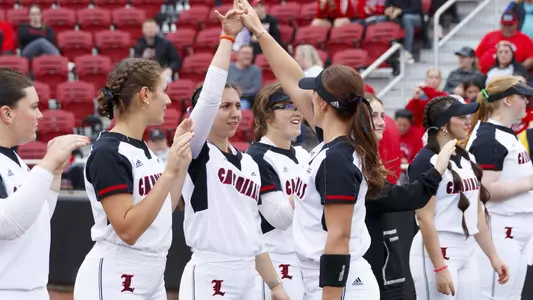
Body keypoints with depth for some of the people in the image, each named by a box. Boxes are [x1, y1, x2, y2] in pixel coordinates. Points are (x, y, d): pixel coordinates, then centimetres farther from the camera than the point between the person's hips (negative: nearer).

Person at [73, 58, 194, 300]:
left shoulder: (142, 149, 11)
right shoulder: (108, 152, -15)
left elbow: (164, 211, 17)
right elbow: (128, 230, -22)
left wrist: (182, 161, 12)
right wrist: (169, 171, -24)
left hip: (152, 280, 9)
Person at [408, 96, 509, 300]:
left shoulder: (468, 159, 13)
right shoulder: (426, 161, -11)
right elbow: (425, 217, -17)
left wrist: (493, 256, 14)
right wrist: (439, 268, -21)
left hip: (468, 253, 8)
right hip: (436, 252, -8)